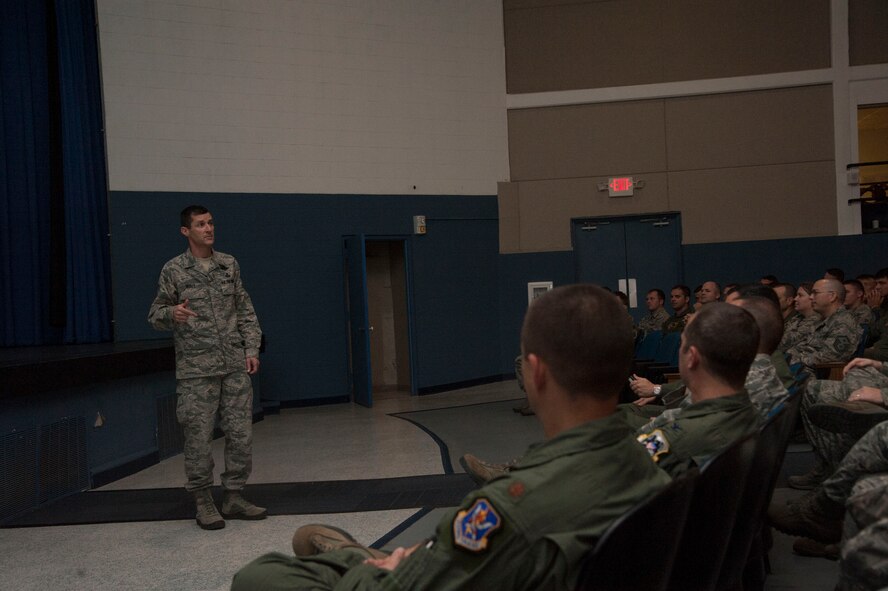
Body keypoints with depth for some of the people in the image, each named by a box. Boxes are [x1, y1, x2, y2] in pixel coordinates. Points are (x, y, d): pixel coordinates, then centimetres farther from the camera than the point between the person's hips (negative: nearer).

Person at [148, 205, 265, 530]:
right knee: (199, 436, 0)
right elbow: (155, 314, 1)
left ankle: (234, 497, 19)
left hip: (235, 366, 4)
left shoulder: (229, 264, 10)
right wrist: (171, 313, -22)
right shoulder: (173, 270, 0)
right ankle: (203, 503, 15)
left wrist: (251, 349, 4)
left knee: (241, 433, 5)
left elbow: (245, 311, 13)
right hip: (196, 370, -3)